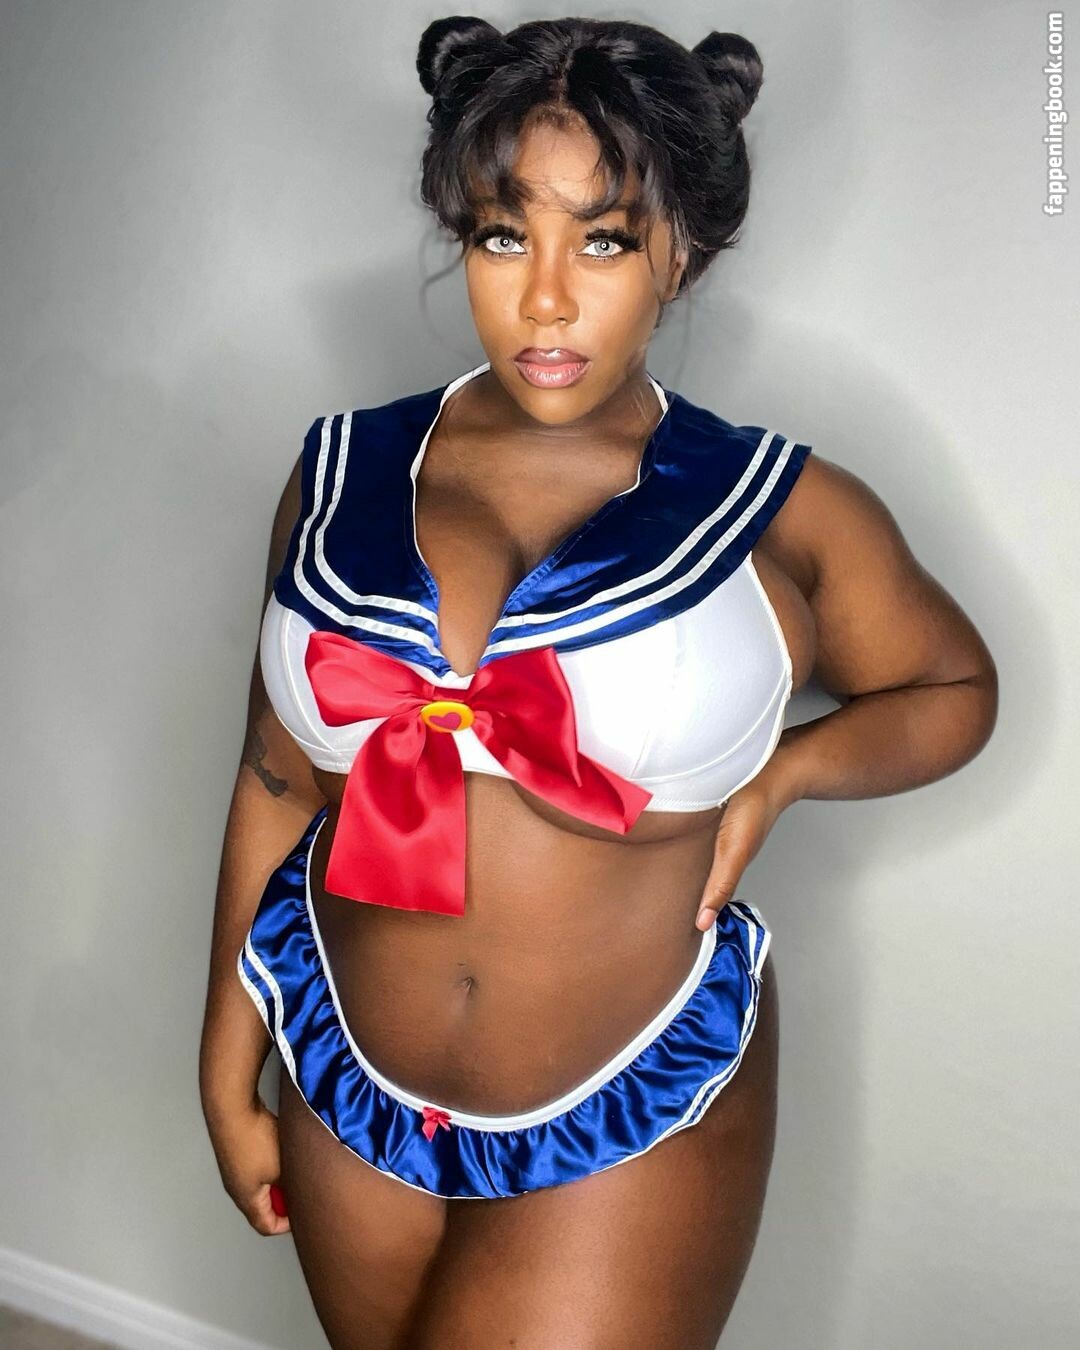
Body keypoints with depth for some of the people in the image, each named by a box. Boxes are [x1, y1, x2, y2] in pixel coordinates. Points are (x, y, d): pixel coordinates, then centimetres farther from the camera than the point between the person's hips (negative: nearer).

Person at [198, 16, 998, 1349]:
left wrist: (785, 768, -12)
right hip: (349, 1092, 3)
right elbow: (278, 782, 3)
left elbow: (955, 688, 8)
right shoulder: (344, 474, -2)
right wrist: (229, 1074, 8)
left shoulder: (786, 515, -8)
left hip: (634, 1126, -2)